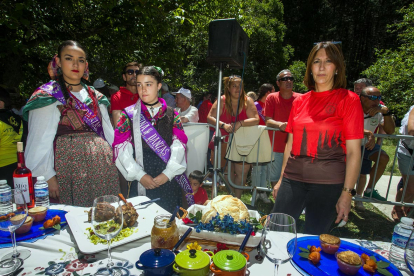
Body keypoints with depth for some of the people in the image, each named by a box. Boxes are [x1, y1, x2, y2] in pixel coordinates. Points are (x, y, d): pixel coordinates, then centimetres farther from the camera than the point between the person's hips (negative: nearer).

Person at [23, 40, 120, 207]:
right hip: (70, 166, -4)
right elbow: (39, 140, -4)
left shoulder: (95, 96, 15)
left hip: (104, 167, 4)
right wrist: (47, 177, -10)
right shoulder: (49, 96, 1)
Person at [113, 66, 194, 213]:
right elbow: (121, 148, -2)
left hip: (168, 178, 1)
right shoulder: (128, 114, 4)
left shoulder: (172, 115, 7)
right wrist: (139, 175, -10)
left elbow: (179, 146, -1)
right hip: (140, 181, -1)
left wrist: (168, 173, -11)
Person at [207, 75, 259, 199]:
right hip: (223, 142, 0)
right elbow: (209, 118, -8)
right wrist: (223, 125, -24)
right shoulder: (221, 101, -3)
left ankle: (237, 199, 18)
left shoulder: (247, 101, -3)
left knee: (241, 172, 1)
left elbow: (256, 119, -10)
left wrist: (240, 123, -25)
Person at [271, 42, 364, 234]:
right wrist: (282, 179, 12)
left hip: (327, 183, -3)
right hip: (293, 178, 4)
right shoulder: (300, 101, 8)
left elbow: (353, 152, -6)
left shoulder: (348, 99, -3)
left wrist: (347, 193, -10)